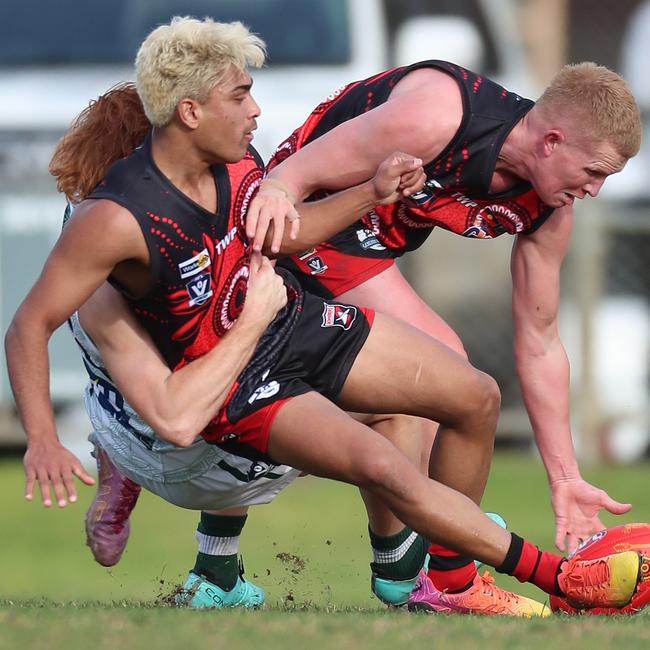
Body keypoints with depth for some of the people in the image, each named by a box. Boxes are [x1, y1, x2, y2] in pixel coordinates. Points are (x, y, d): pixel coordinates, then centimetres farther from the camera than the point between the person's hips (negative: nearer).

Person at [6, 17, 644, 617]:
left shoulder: (237, 164, -7)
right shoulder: (116, 219, -29)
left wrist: (372, 194, 2)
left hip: (296, 319, 8)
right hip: (231, 382, -8)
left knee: (475, 398, 3)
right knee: (383, 467, -27)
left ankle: (449, 582, 19)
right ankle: (557, 576, -16)